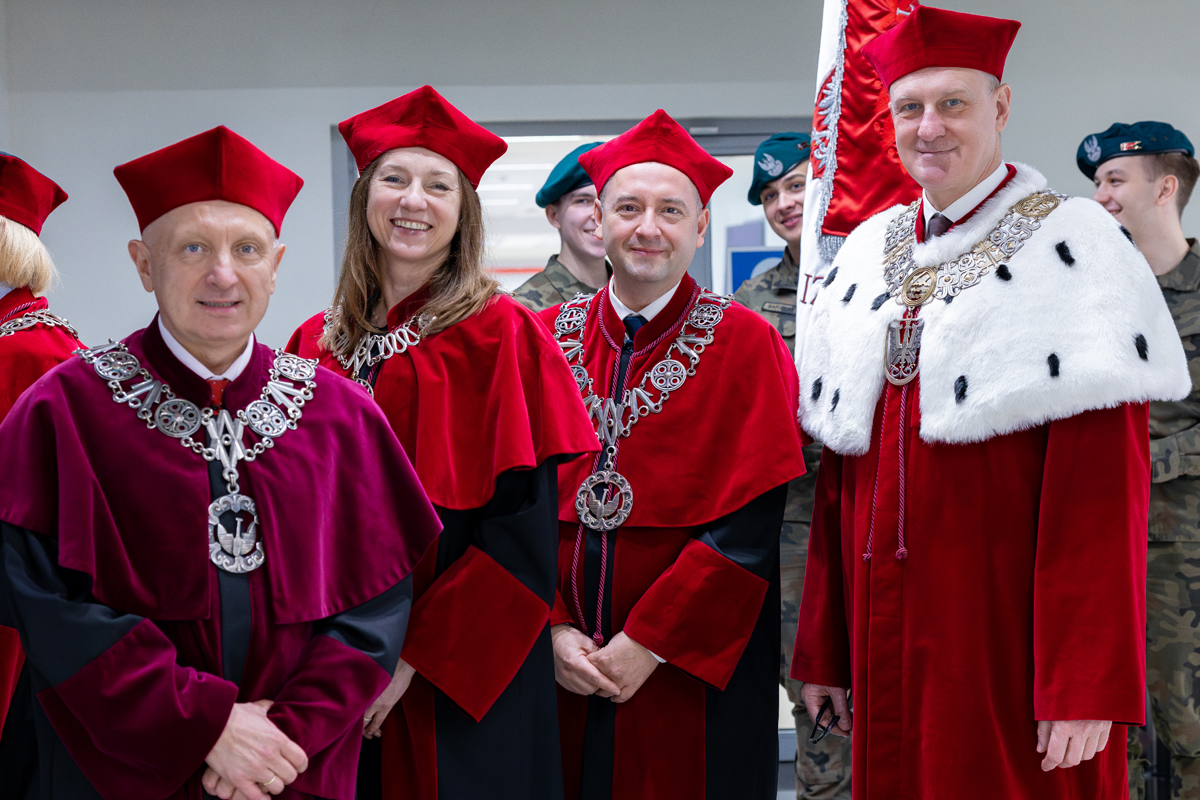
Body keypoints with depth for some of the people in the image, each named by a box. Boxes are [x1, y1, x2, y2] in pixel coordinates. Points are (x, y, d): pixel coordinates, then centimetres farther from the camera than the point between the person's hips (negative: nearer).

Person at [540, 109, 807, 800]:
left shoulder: (745, 343, -3)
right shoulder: (547, 338, 6)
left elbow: (752, 525, -10)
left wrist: (649, 643, -14)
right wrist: (553, 630, -9)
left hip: (696, 670, -2)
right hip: (563, 668, 3)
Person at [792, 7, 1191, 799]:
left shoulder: (1072, 247, -6)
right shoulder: (869, 254, 10)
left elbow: (1103, 492, -13)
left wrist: (1086, 690, -18)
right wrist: (823, 652, 10)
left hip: (1011, 646, -4)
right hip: (886, 641, 5)